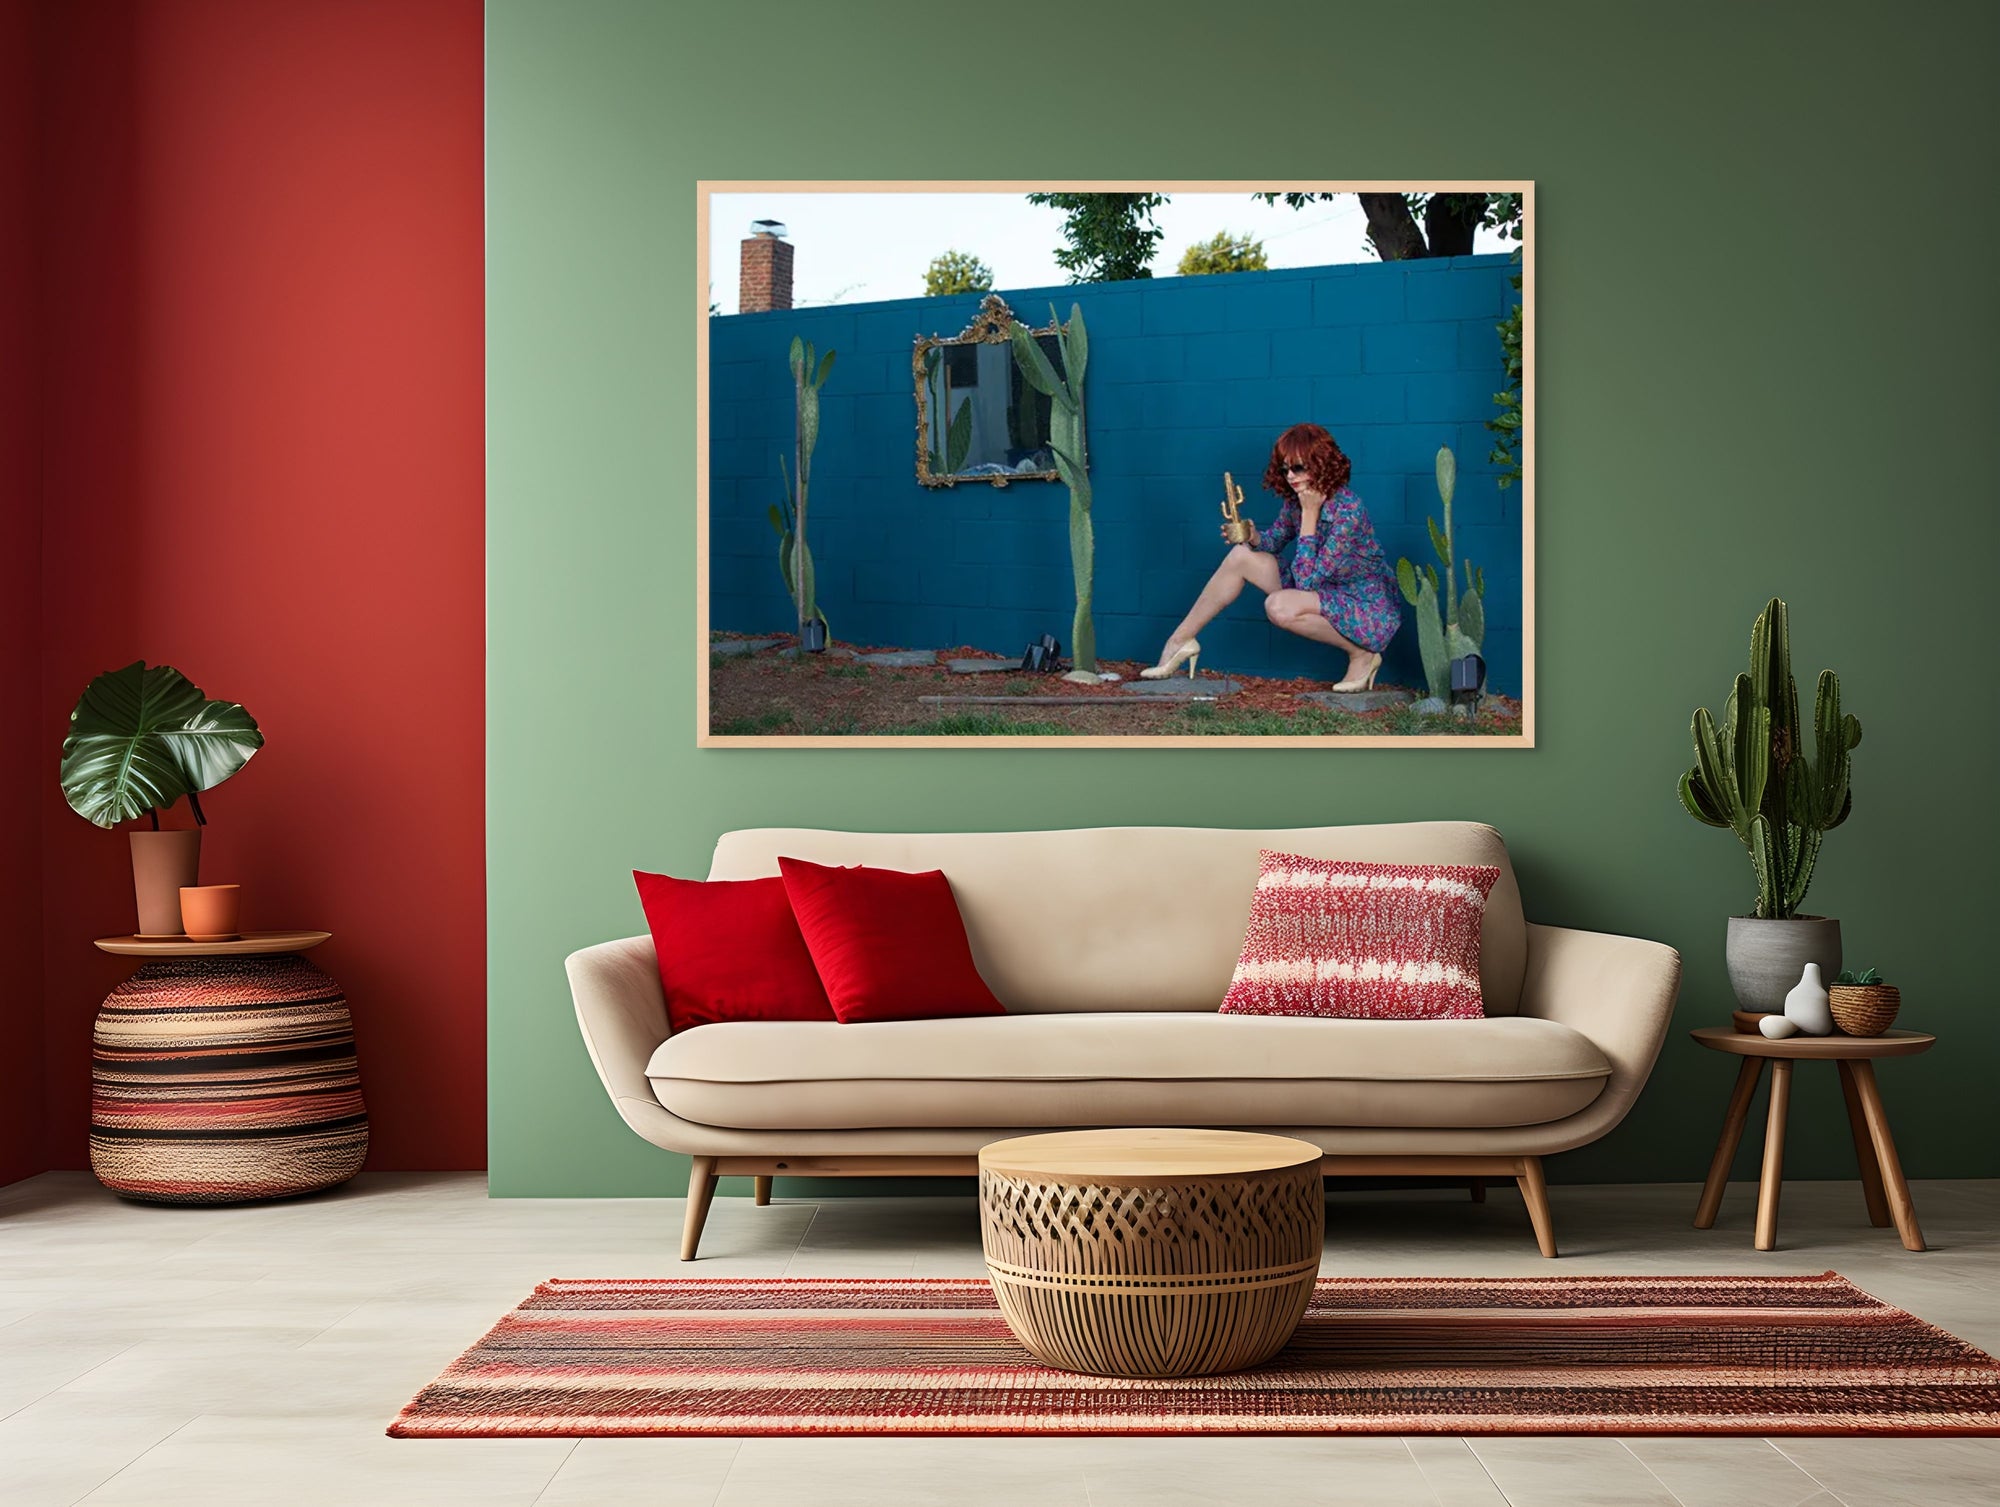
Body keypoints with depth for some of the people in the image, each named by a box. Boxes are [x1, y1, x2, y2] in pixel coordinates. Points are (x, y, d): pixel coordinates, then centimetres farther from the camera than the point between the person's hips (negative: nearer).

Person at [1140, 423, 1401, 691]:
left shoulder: (1348, 509, -27)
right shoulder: (1294, 499, -4)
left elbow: (1306, 581, -28)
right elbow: (1274, 540, 14)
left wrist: (1309, 514, -27)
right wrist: (1252, 537, -10)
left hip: (1370, 610, -8)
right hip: (1328, 594, 8)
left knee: (1279, 606, -31)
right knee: (1241, 556, -1)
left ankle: (1361, 654, -11)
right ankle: (1180, 641, 8)